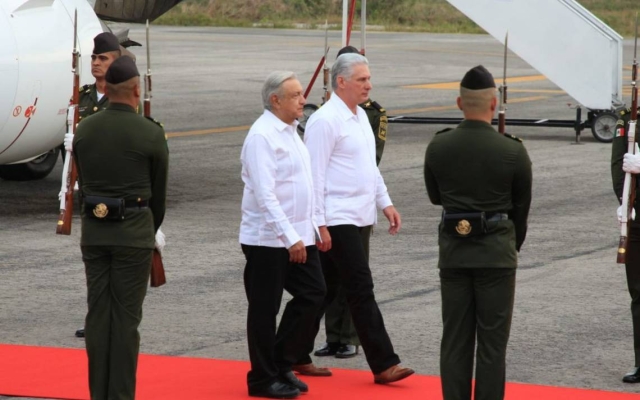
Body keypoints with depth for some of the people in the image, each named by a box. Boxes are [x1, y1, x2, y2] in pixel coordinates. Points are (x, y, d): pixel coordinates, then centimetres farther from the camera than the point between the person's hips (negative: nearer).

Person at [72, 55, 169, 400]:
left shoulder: (84, 131, 2)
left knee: (97, 314, 8)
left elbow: (82, 184, 8)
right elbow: (159, 191, 2)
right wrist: (152, 231, 18)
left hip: (93, 231, 4)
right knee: (126, 317, 0)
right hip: (134, 233, -4)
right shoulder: (151, 134, -8)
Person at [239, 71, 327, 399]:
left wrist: (307, 231, 15)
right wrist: (290, 237, -24)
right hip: (267, 239, -9)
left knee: (312, 293, 7)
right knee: (265, 309, 2)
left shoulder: (289, 131, 12)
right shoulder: (262, 136, -17)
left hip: (297, 235, 9)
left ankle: (281, 365, 19)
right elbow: (265, 194, -22)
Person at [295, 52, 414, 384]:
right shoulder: (325, 121, -14)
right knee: (361, 290, -8)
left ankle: (297, 357, 21)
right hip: (336, 220, -9)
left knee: (324, 289, 13)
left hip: (356, 217, 9)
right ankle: (383, 365, -6)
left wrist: (385, 202, 18)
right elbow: (315, 175, -16)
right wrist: (319, 225, -18)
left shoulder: (360, 116, 15)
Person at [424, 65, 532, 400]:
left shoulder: (438, 146, -5)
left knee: (454, 339, 10)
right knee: (492, 343, 4)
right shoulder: (513, 152, -11)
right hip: (496, 253, -3)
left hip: (453, 250, 3)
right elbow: (521, 208, 1)